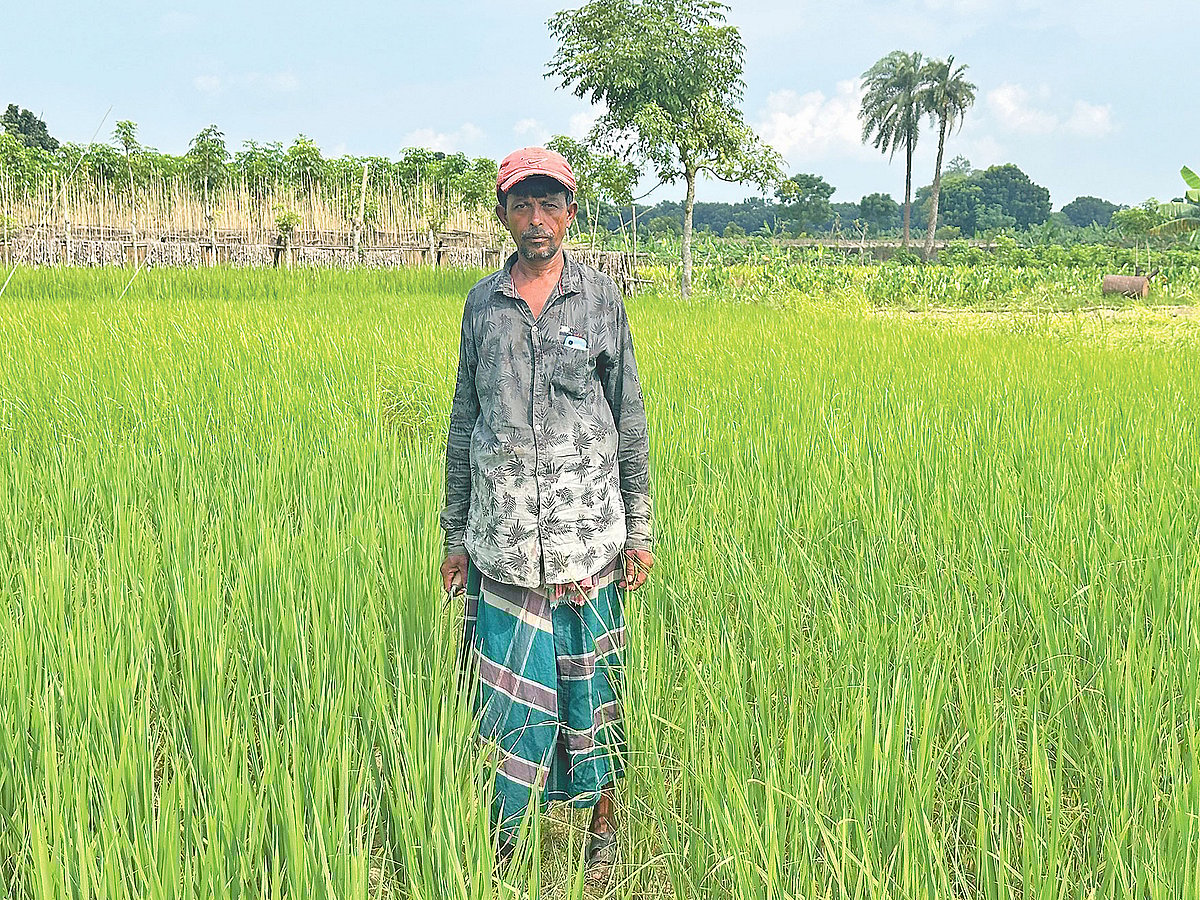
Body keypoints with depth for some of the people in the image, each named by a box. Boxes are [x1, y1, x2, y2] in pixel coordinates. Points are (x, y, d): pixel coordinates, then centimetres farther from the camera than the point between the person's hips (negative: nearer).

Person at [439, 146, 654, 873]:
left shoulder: (601, 299, 2)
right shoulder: (482, 304, 6)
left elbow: (630, 419, 4)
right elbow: (464, 421, 11)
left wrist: (640, 528, 1)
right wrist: (456, 534, 10)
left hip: (586, 535, -1)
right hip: (503, 539, 1)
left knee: (591, 679, 7)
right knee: (503, 683, 4)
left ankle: (603, 817, 26)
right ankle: (501, 831, 20)